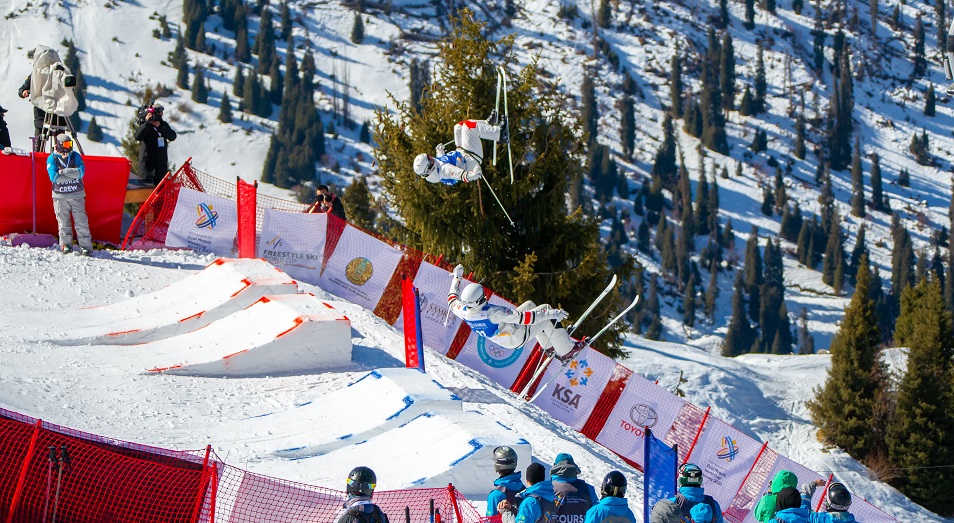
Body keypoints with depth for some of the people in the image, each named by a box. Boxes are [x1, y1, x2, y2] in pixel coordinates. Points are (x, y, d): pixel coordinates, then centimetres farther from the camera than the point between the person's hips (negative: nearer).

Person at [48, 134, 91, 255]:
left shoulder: (75, 156, 4)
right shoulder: (52, 159, -1)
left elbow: (81, 172, -11)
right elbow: (54, 177, -14)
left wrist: (64, 172, -17)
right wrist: (73, 175, -13)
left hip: (77, 195, 0)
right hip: (60, 196, 0)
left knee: (81, 221, -3)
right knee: (63, 221, 0)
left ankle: (85, 245, -2)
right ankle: (66, 244, 9)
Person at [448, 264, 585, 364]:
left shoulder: (463, 312, -21)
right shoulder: (492, 313, -41)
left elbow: (452, 299, 5)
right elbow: (524, 318, -38)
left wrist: (457, 277, 17)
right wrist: (550, 314, -32)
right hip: (517, 338, -8)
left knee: (529, 305, 22)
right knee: (548, 319, -3)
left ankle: (549, 346, 34)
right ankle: (566, 352, 12)